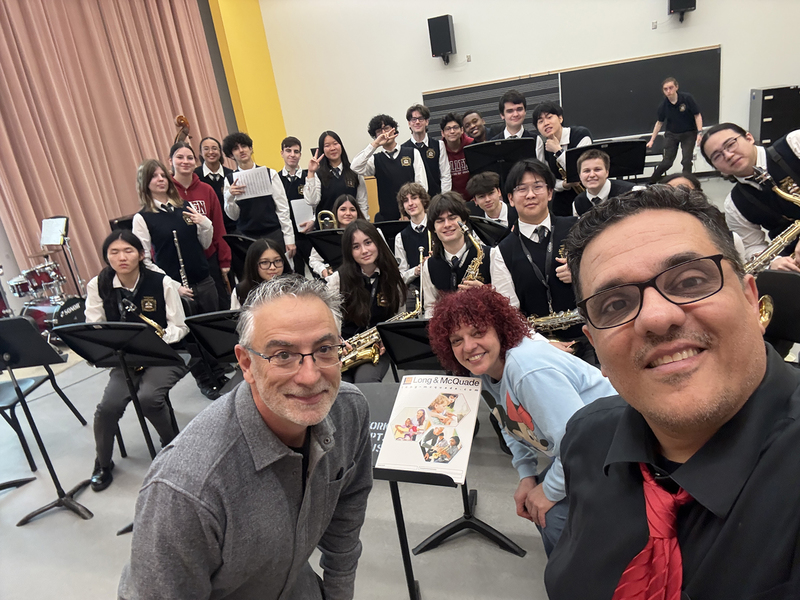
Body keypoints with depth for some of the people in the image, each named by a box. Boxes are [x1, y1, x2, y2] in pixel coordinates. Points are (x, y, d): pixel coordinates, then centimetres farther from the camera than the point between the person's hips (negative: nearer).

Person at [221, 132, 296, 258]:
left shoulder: (270, 174, 4)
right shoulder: (230, 180, 7)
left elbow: (283, 208, 4)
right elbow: (233, 215, 6)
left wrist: (289, 238, -1)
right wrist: (230, 197, -14)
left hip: (273, 234, -1)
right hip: (245, 237, 1)